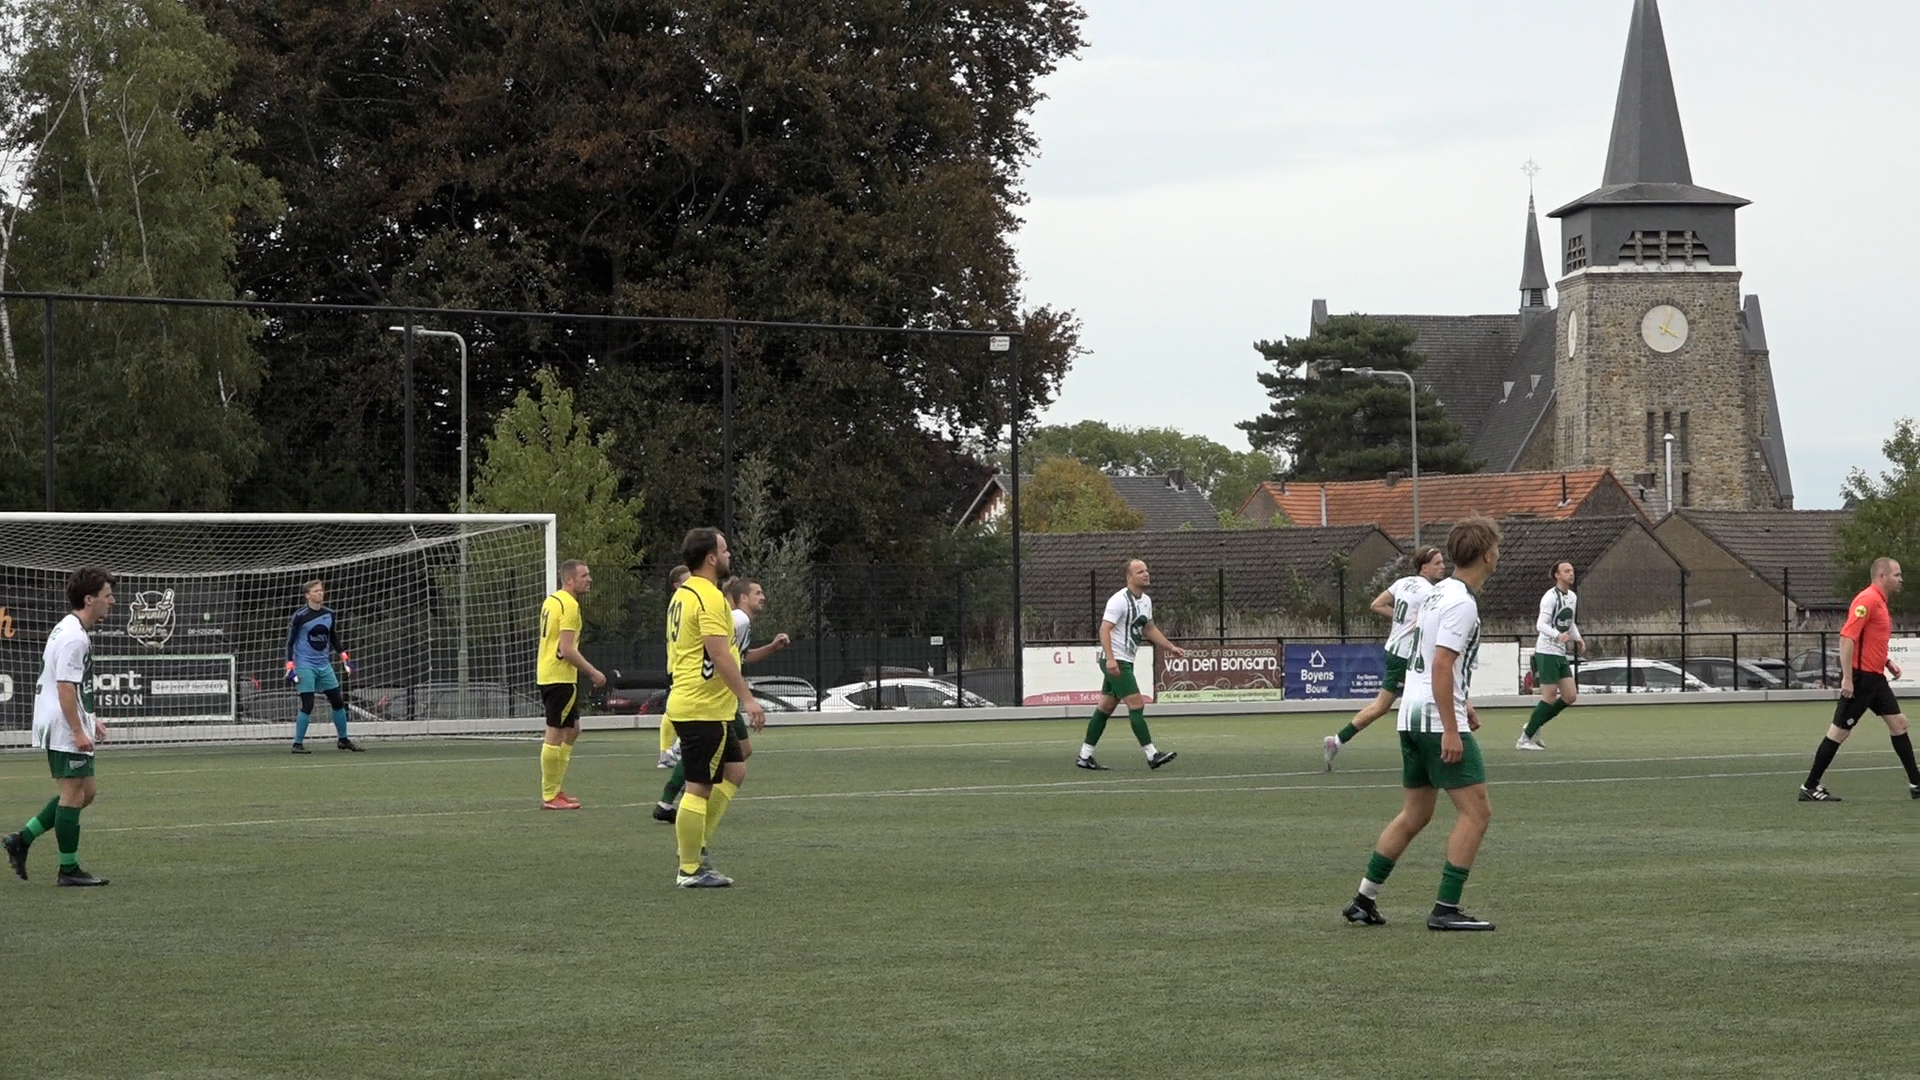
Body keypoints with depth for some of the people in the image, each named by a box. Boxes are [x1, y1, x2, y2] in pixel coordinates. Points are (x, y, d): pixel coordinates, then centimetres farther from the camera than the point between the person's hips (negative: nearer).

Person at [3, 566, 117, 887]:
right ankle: (69, 870, 3)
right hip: (65, 730, -11)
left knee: (84, 792, 15)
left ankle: (22, 840, 16)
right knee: (73, 794, -4)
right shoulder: (73, 637, -18)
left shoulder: (69, 630, 16)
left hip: (70, 728, 11)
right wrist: (79, 731, -24)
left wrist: (90, 720, 25)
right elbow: (65, 688, -23)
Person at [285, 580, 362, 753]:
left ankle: (343, 740, 22)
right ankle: (298, 744, -1)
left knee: (338, 702, 7)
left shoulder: (330, 615, 6)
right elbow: (290, 642, -6)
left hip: (324, 664, 6)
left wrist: (344, 656, 13)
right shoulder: (300, 616, -10)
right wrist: (290, 666, -12)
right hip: (305, 665, -6)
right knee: (307, 705, -11)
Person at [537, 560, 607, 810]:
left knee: (571, 730, 17)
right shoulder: (569, 605, -16)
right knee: (556, 734, -5)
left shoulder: (551, 601, 15)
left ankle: (555, 789, 20)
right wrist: (593, 673, -16)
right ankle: (550, 796, -2)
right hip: (560, 678, -10)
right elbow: (567, 649, -21)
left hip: (547, 674, 10)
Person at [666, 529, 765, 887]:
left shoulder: (682, 595, 15)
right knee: (699, 787, -5)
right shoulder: (709, 598, -17)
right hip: (704, 709, -11)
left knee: (734, 770, 17)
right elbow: (720, 654, -23)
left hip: (686, 702, 11)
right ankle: (690, 870, 0)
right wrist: (747, 699, -22)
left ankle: (695, 843, 17)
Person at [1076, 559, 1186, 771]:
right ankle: (1152, 755, -12)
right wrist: (1110, 658, -30)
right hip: (1115, 661, -9)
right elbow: (1105, 629, -21)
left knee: (1105, 708, 10)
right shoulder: (1120, 600, -16)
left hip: (1124, 662, 9)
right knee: (1136, 705, -12)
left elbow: (1149, 629, 26)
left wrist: (1171, 647, 19)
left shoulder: (1146, 601, 12)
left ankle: (1085, 756, 14)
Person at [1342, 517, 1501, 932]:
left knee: (1415, 815, 17)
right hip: (1439, 721, -10)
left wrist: (1461, 702, 27)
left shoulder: (1441, 592, 15)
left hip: (1413, 717, 10)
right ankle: (1446, 909, -8)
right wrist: (1451, 729, -22)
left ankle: (1363, 902, 19)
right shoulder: (1462, 603, -15)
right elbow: (1442, 667, -21)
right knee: (1476, 811, -6)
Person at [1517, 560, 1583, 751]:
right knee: (1549, 698, -8)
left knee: (1570, 696, 4)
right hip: (1546, 653, -8)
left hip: (1561, 654, 8)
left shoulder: (1572, 597, 13)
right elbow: (1541, 624, -23)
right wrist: (1558, 635, -39)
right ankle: (1524, 739, 1)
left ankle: (1533, 726, 17)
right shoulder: (1551, 597, -14)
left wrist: (1577, 638, 11)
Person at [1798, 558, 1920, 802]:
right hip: (1860, 678, -10)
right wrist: (1847, 678, -26)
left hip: (1875, 677, 10)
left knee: (1898, 722, 8)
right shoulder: (1867, 600, -15)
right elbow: (1847, 637, -23)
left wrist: (1887, 662, 14)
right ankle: (1810, 788, 1)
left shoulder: (1880, 602, 16)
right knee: (1839, 731, -5)